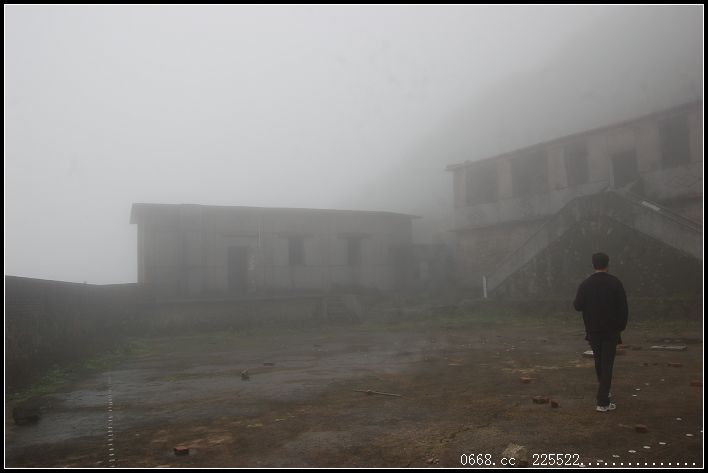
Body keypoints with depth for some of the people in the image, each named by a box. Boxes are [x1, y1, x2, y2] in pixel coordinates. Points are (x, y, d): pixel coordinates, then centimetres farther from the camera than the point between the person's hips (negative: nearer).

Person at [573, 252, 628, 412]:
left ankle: (604, 392, 35)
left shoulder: (585, 284, -5)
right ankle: (603, 402, -5)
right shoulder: (615, 283, -7)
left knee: (599, 362, 20)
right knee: (607, 364, -1)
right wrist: (621, 326, 5)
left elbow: (578, 306, -4)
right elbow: (623, 307, -6)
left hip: (593, 330, 2)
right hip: (611, 330, -2)